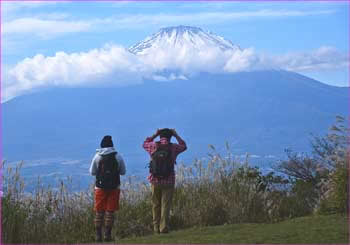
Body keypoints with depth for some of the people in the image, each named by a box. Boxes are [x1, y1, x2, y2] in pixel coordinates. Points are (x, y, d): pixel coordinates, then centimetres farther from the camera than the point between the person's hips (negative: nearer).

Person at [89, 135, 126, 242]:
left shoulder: (97, 156, -4)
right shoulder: (117, 156, -3)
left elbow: (92, 172, 3)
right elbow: (123, 172, 5)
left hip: (100, 187, 0)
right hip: (114, 187, 0)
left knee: (99, 212, 7)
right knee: (110, 212, 5)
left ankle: (98, 235, 5)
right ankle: (107, 234, 3)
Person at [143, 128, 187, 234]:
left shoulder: (153, 146, -2)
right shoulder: (173, 147, -3)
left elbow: (145, 144, 22)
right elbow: (183, 146, 20)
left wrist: (155, 135, 21)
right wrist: (176, 135, 25)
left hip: (155, 180, 1)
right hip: (168, 181, -1)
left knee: (156, 205, 12)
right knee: (165, 205, 0)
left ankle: (156, 227, 13)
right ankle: (164, 227, -6)